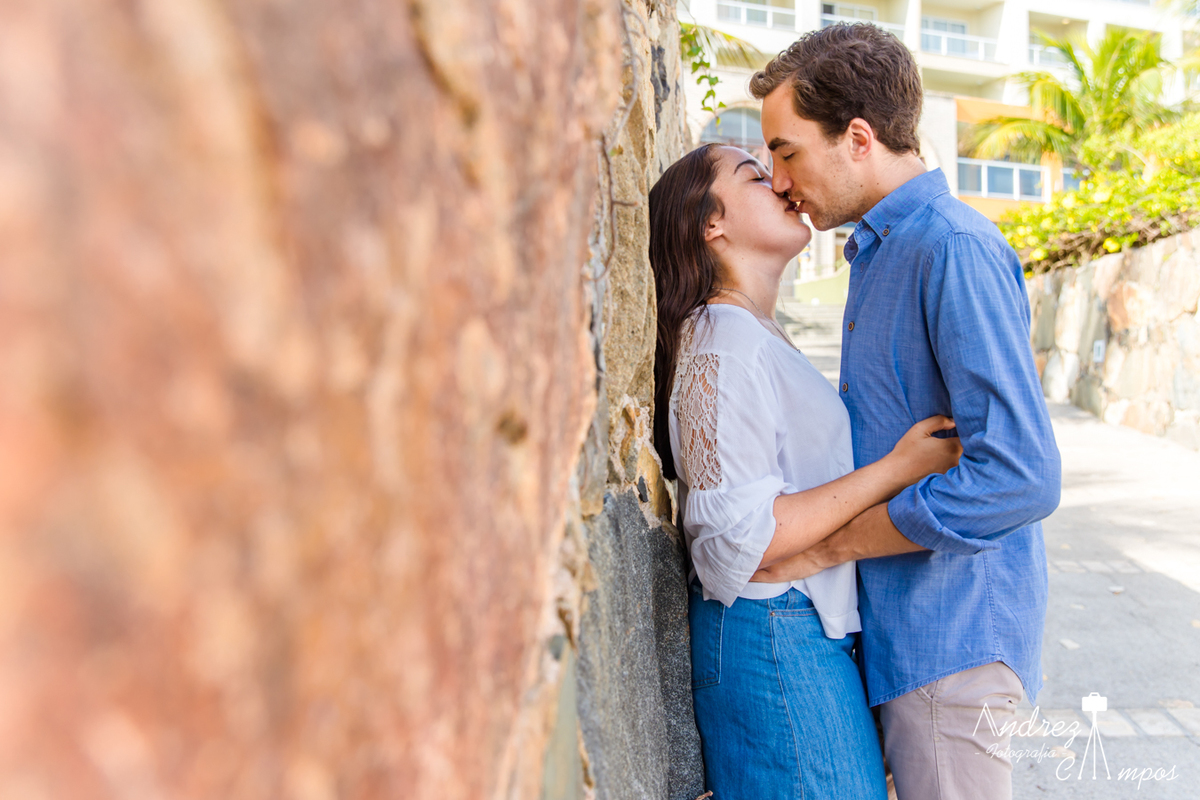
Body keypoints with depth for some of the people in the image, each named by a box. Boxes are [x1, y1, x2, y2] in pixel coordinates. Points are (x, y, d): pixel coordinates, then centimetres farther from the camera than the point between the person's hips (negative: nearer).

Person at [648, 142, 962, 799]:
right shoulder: (722, 341, -18)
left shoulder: (761, 335, 15)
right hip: (773, 637, -10)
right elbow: (740, 540, -24)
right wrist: (897, 469, -19)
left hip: (813, 627, 10)